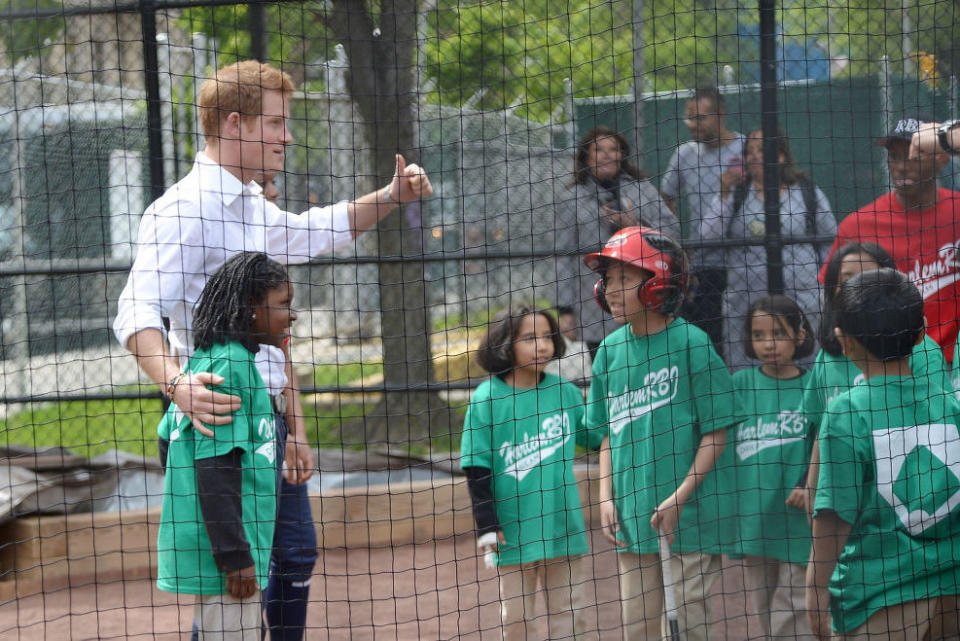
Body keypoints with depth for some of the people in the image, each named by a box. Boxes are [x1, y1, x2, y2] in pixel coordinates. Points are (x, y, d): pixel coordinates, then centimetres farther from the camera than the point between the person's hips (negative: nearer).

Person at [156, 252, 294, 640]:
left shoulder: (203, 360, 14)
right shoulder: (231, 364, -15)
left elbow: (170, 440, 22)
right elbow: (215, 466, -20)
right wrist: (235, 557, -20)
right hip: (223, 548, -10)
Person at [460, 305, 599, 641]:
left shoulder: (565, 392, 1)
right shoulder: (487, 399, -10)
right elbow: (477, 469, -8)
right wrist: (487, 525, -11)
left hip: (563, 528, 3)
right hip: (513, 534, -3)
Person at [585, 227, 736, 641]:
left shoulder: (690, 343, -8)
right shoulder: (611, 350, 8)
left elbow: (715, 433, -7)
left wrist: (679, 498, -13)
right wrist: (606, 498, 4)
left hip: (686, 518, -5)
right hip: (632, 518, 5)